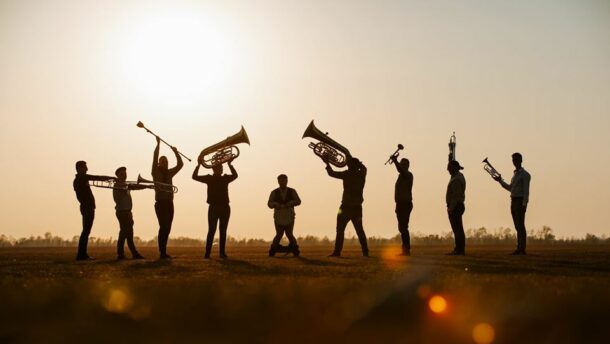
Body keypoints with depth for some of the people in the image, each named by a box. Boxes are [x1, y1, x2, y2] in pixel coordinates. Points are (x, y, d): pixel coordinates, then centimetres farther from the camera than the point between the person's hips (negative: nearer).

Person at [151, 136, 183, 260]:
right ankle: (162, 252, -13)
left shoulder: (169, 173, 15)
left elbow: (180, 164, 13)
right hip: (160, 203, -6)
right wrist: (158, 144, -16)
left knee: (167, 228, 6)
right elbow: (155, 158, -12)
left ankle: (163, 252, 11)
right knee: (163, 227, -13)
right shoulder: (156, 172, 0)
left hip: (169, 203, 6)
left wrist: (175, 152, 4)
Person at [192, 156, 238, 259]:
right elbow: (195, 176, -6)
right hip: (213, 207, -3)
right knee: (211, 230, -7)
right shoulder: (209, 178, 2)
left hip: (225, 208, 3)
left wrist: (229, 164, -16)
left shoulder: (225, 178, 9)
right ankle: (207, 253, -7)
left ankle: (222, 252, 8)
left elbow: (235, 175, -9)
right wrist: (199, 164, -16)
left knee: (223, 231, 4)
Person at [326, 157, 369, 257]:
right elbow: (363, 167, 27)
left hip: (346, 206, -5)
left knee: (340, 230, -3)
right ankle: (365, 252, 11)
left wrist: (327, 163, 10)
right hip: (357, 207, 5)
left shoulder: (347, 174, -10)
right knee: (359, 230, 14)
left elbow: (332, 173, -4)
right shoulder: (361, 174, 3)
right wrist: (353, 160, 31)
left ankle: (337, 251, -10)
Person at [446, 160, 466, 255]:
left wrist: (451, 208, -23)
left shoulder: (456, 179, -17)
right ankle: (459, 249, 16)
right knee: (458, 229, 12)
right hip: (459, 206, 11)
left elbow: (456, 195, -23)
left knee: (457, 229, -10)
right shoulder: (459, 177, 16)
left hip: (455, 207, -11)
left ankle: (459, 249, -10)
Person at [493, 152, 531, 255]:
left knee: (520, 225, -10)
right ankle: (519, 248, 10)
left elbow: (526, 191, -14)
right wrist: (500, 181, 17)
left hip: (520, 202, -9)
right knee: (517, 226, 8)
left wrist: (524, 204, -22)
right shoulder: (515, 174, 19)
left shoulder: (525, 174, -7)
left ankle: (522, 249, -11)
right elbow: (510, 188, 27)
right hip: (513, 201, 9)